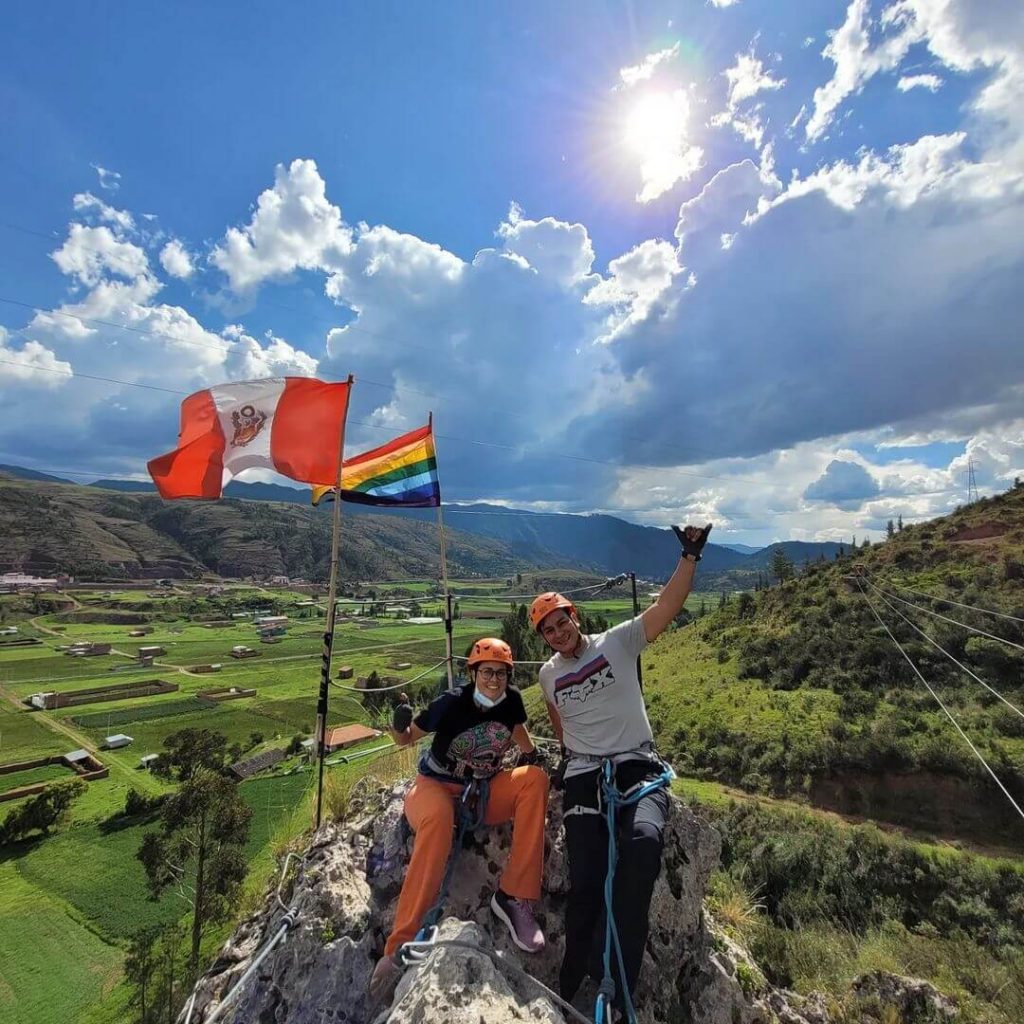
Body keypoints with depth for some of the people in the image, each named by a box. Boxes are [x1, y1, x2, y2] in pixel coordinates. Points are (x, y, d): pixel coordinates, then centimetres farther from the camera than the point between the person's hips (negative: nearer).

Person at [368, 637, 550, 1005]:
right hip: (437, 787, -3)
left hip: (485, 792, 4)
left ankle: (513, 897, -21)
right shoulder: (451, 703, -20)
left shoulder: (511, 700, -10)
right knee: (439, 818, -40)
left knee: (535, 779, -24)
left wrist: (530, 754, -2)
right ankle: (399, 947, -30)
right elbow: (406, 739, -9)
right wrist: (399, 725, -31)